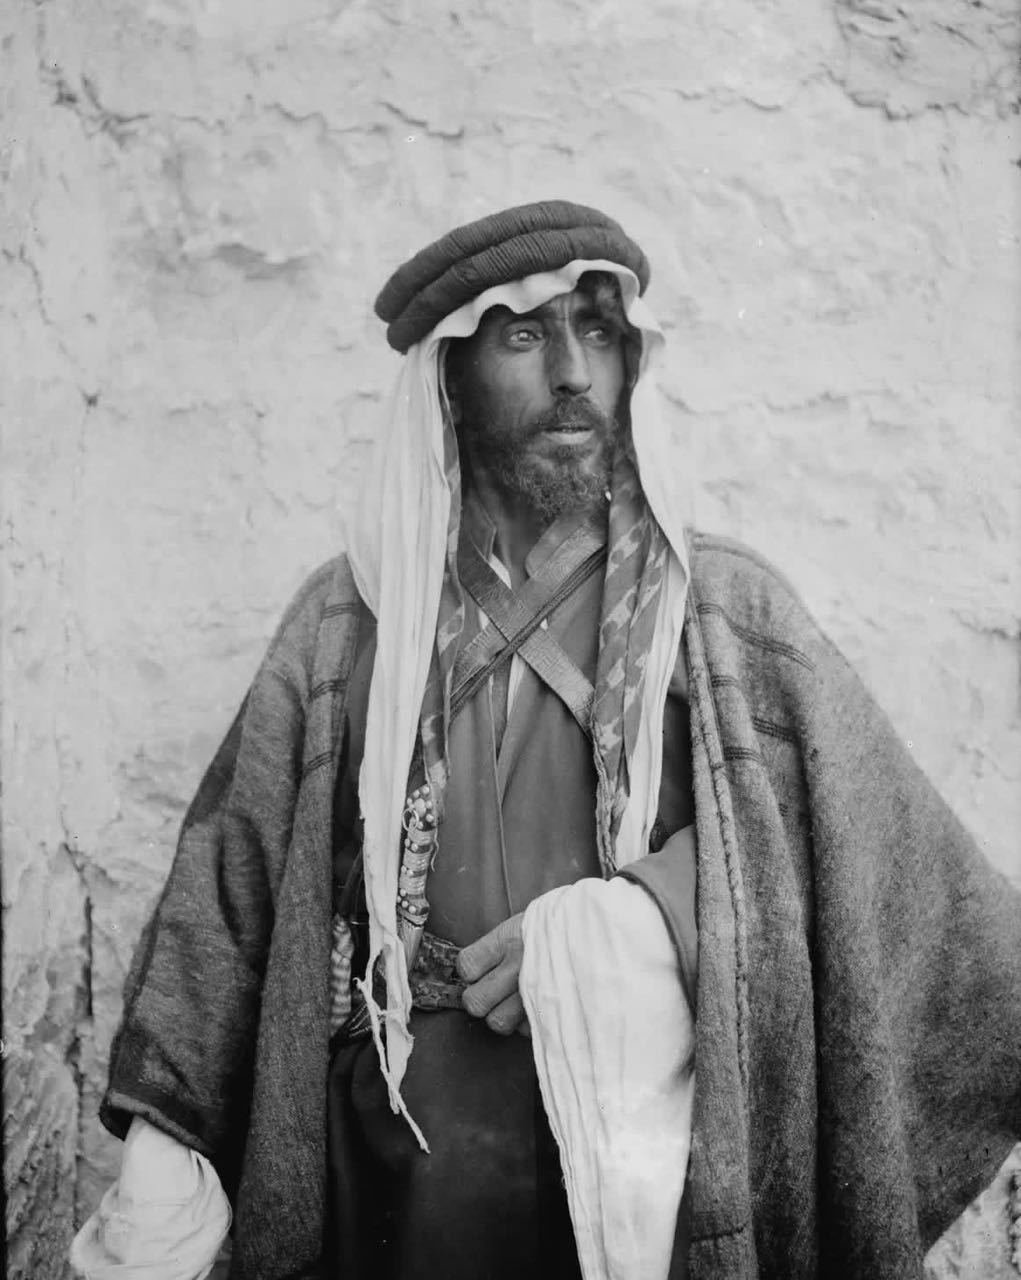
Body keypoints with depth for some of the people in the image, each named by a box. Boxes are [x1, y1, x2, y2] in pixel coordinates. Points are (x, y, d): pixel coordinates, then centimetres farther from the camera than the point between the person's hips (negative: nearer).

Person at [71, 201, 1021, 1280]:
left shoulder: (733, 613, -4)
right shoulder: (347, 616, -1)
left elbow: (918, 886, -9)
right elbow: (226, 888, -3)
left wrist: (655, 920, -21)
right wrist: (163, 1151, -12)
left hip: (673, 1190, 0)